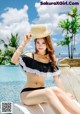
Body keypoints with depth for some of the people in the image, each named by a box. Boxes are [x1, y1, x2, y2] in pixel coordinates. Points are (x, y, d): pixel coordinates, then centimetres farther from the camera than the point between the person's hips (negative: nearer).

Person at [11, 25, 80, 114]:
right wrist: (24, 42, -23)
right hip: (27, 94, -3)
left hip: (43, 93, 3)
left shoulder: (51, 60, 6)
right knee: (48, 91, -33)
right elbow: (14, 60, -23)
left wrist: (64, 94, -2)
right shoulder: (29, 57, -4)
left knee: (55, 90, -30)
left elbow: (57, 78, 6)